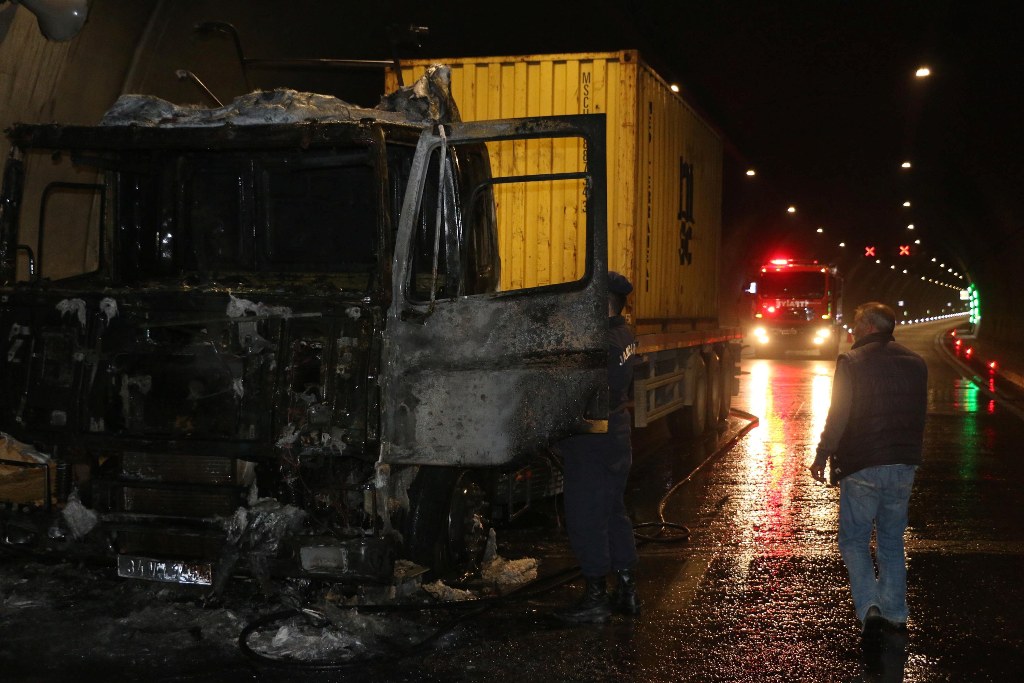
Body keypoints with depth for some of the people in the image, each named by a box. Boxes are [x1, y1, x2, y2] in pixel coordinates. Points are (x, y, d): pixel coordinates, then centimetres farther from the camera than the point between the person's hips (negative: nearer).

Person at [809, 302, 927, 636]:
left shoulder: (851, 362, -10)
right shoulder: (915, 363, 8)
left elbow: (838, 416, -12)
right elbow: (919, 415, 14)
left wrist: (822, 455, -1)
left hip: (861, 468, -5)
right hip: (904, 465, 5)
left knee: (854, 540, 6)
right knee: (892, 540, 16)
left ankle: (869, 606, -9)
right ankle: (895, 614, 17)